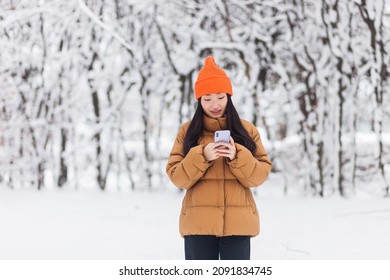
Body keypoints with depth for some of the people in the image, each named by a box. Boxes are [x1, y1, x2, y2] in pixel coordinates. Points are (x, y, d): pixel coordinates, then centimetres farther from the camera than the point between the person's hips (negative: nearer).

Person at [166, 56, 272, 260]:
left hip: (237, 222, 0)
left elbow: (260, 174, 2)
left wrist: (237, 157, -16)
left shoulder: (246, 130, 7)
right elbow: (176, 176, 0)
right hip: (198, 222, 0)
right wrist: (201, 157, -17)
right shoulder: (188, 131, 6)